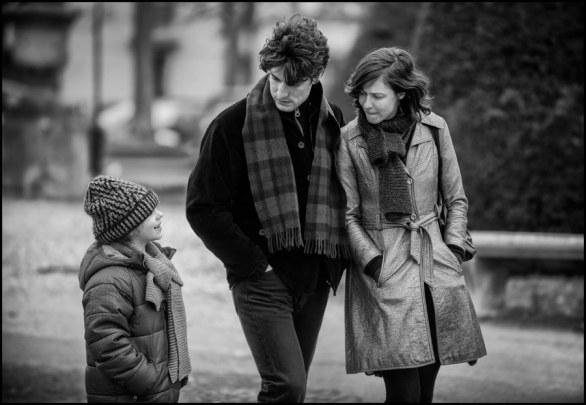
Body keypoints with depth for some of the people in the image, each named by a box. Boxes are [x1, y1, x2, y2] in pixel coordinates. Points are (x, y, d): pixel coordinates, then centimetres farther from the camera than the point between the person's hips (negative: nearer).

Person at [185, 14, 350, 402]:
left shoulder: (332, 123, 5)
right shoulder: (233, 125, -8)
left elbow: (345, 194, 17)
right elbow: (204, 208, -7)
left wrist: (339, 261, 4)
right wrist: (253, 264, -12)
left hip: (315, 282, 5)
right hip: (262, 280, -5)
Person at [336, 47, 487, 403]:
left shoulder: (434, 128, 4)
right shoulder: (350, 140, -3)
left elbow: (456, 199, 13)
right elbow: (348, 216, 0)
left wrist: (453, 249, 2)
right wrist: (373, 262, -10)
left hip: (436, 265, 3)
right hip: (383, 274, -3)